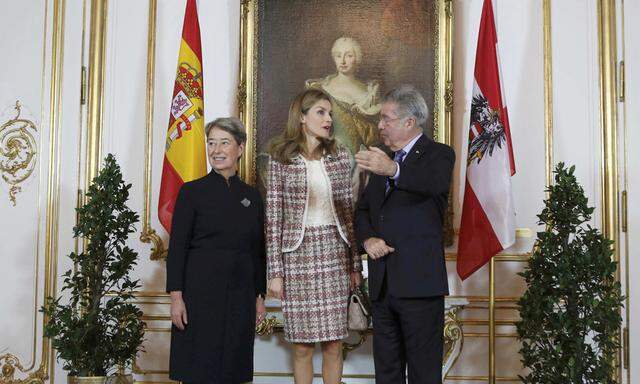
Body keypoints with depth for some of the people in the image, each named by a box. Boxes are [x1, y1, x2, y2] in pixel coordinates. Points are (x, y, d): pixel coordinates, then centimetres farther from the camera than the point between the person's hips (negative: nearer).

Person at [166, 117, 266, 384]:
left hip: (240, 296, 4)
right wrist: (176, 297, -11)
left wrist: (260, 297, 9)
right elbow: (177, 247, -4)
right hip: (200, 291, -3)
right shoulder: (192, 191, 0)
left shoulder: (252, 196, 10)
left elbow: (258, 251, 13)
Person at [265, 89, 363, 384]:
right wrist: (275, 272, -6)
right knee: (302, 345, 4)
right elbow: (274, 217, -3)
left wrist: (355, 264, 7)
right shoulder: (281, 159, -1)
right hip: (297, 254, -2)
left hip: (334, 254, 2)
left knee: (334, 343, 5)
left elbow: (348, 212, 10)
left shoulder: (339, 156, 7)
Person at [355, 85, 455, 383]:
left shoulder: (438, 154, -2)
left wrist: (394, 170, -43)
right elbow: (363, 210, 18)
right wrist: (367, 238, -3)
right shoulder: (383, 160, 19)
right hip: (382, 283, 7)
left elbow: (437, 183, -25)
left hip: (419, 282, -7)